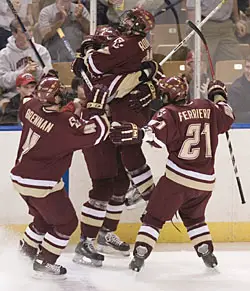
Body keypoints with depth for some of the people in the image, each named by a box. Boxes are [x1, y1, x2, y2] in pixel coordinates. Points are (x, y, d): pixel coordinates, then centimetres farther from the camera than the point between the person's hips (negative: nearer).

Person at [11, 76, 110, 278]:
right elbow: (95, 133, -28)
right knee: (66, 222, 7)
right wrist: (97, 108, -19)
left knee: (45, 217, 29)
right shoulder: (65, 124, -25)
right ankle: (44, 263, 7)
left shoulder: (32, 106, -5)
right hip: (42, 184, -8)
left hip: (20, 177, 8)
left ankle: (27, 250, 42)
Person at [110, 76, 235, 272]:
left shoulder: (170, 113, -8)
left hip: (178, 177, -5)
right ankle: (208, 254, 19)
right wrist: (219, 96, 34)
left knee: (154, 216, 4)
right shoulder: (207, 108, 6)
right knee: (194, 217, 27)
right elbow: (228, 117, 21)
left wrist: (138, 133, -41)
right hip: (205, 180, 5)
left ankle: (140, 255, -6)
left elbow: (158, 134, -27)